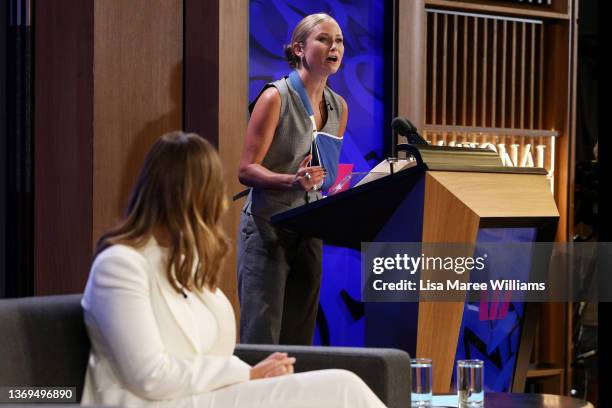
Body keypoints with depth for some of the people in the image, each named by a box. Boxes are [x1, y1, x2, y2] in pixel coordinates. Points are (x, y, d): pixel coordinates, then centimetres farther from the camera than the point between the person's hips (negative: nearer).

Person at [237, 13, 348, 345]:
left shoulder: (338, 107, 11)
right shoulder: (275, 97, -9)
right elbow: (247, 170, -13)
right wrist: (293, 181, -28)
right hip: (268, 226, -6)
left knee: (300, 339, 7)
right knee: (262, 338, -9)